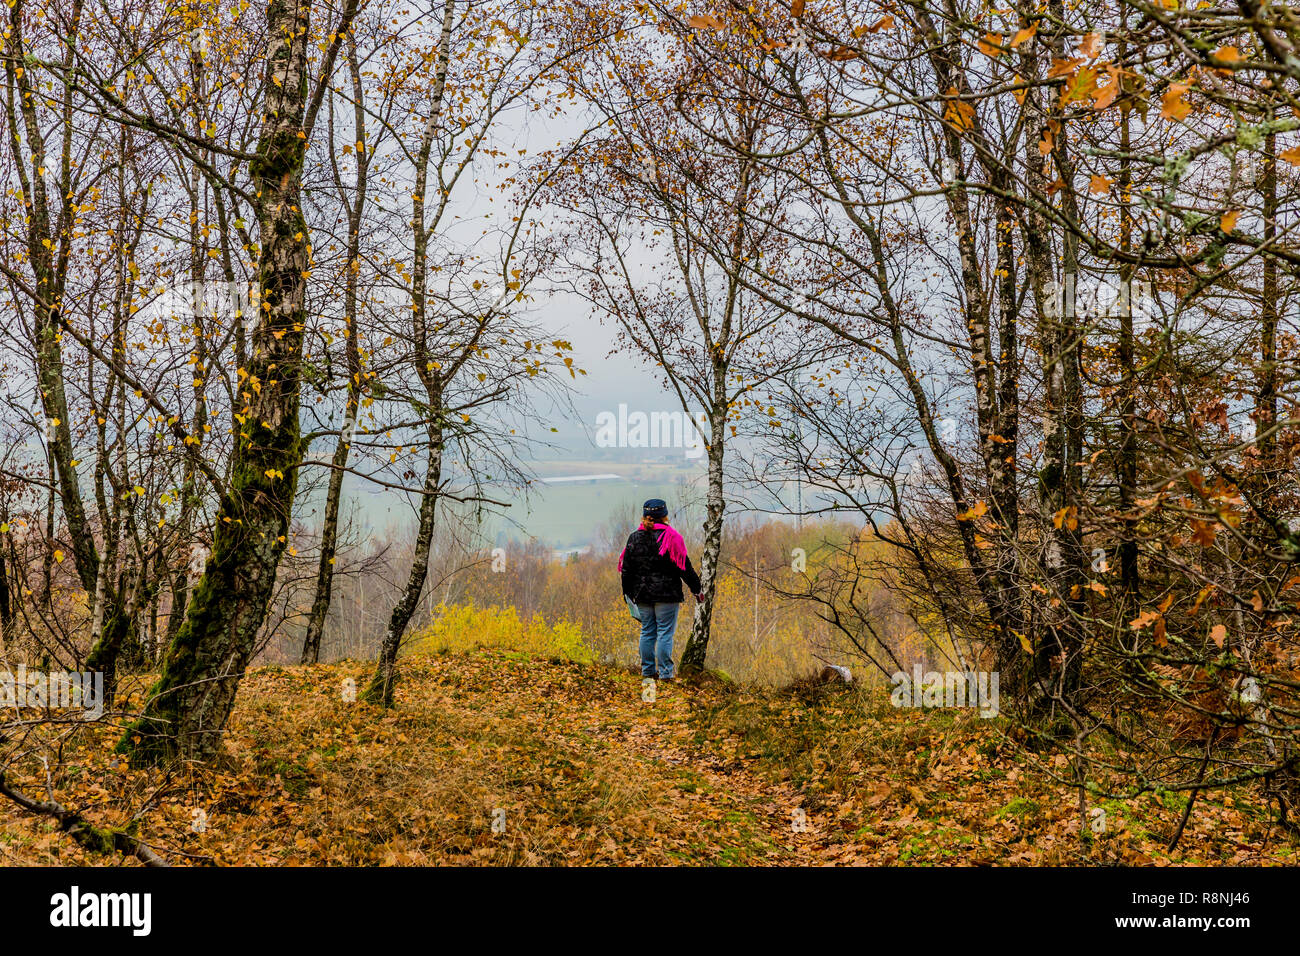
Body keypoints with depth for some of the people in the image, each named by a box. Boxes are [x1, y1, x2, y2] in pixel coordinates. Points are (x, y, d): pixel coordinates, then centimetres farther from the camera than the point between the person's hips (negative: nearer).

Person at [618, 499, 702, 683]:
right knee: (665, 633, -1)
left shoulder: (634, 538, 5)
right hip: (666, 593, -4)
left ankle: (647, 671, 16)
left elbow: (626, 568, 9)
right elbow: (684, 566, -7)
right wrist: (696, 589, 1)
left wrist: (628, 592, 20)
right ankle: (665, 673, -2)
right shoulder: (671, 536, -8)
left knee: (647, 632, 12)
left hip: (642, 594, 4)